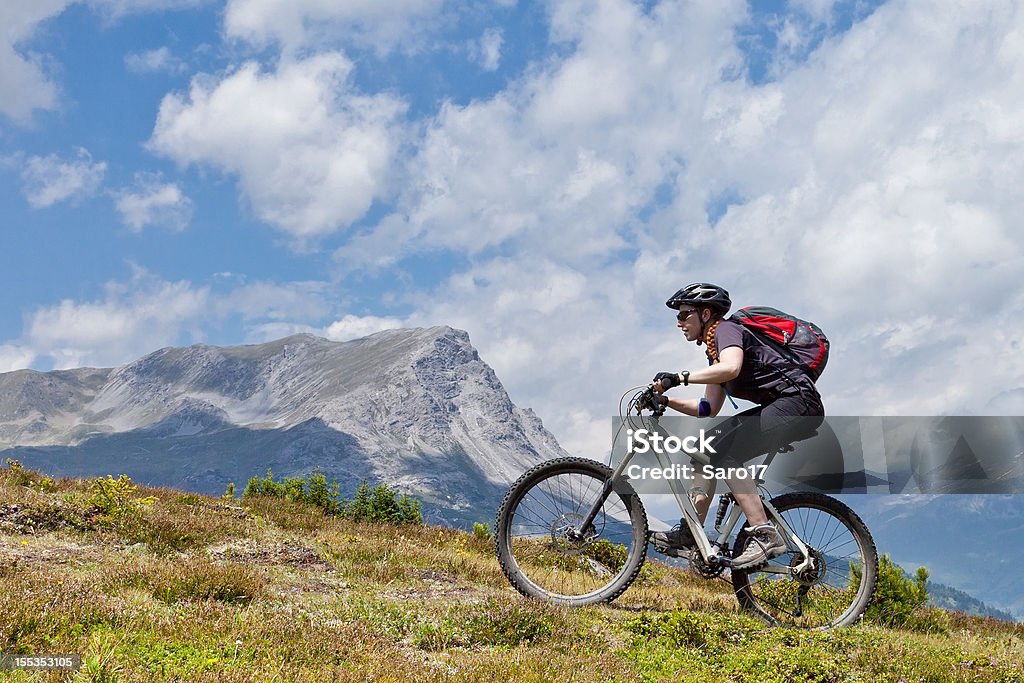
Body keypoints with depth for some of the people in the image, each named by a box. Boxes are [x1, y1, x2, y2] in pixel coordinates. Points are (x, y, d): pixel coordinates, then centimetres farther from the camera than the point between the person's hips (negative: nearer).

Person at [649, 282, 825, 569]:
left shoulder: (725, 329, -9)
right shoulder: (714, 349, 21)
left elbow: (730, 368, -32)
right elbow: (710, 408, 20)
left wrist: (679, 377, -30)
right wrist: (666, 400, 10)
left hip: (799, 402, -10)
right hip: (778, 407, 10)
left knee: (726, 454, -22)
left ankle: (765, 535, -23)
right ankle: (691, 531, 6)